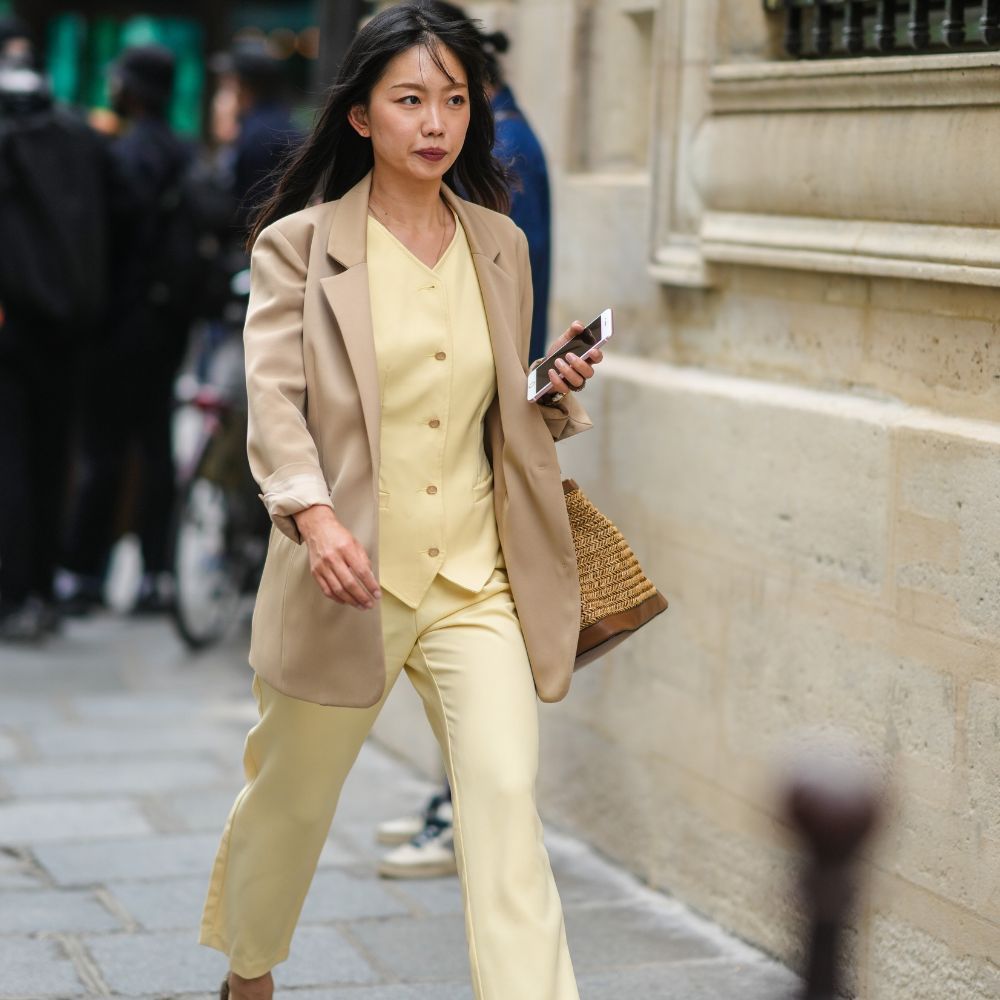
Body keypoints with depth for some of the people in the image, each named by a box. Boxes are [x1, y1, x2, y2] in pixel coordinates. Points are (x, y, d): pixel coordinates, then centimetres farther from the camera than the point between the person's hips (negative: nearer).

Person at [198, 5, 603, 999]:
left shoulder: (500, 246, 9)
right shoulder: (299, 246, -4)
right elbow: (274, 399, -15)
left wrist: (557, 395, -3)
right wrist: (313, 515, -33)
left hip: (475, 581, 2)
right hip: (349, 576, -2)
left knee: (507, 802, -14)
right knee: (290, 799, 17)